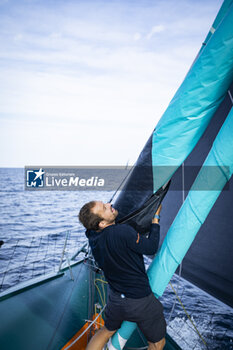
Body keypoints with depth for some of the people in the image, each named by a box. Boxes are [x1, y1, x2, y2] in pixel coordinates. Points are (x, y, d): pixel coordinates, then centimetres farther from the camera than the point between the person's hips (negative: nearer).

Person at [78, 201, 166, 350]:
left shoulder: (93, 237, -11)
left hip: (115, 299, 6)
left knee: (107, 331, 34)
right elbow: (151, 248, -18)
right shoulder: (123, 232, -32)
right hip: (141, 302, -6)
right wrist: (156, 217, -9)